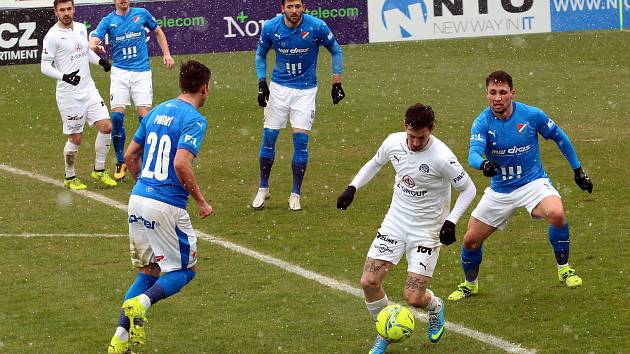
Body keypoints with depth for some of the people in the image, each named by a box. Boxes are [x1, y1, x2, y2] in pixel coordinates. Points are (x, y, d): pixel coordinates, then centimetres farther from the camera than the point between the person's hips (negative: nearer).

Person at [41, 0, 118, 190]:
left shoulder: (81, 28, 9)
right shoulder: (52, 36, -12)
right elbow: (45, 66, -13)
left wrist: (100, 60, 7)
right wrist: (64, 77, -28)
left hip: (89, 89, 6)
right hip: (69, 94, -6)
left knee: (106, 126, -1)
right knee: (75, 138, -1)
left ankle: (99, 171, 15)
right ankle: (70, 178, 18)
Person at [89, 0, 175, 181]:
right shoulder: (108, 21, 1)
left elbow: (158, 32, 20)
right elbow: (93, 42, -12)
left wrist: (166, 54, 12)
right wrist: (95, 47, -36)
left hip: (142, 72, 0)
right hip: (119, 72, 0)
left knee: (144, 116, -7)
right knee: (117, 117, -8)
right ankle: (120, 163, 5)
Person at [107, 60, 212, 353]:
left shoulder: (156, 112, 13)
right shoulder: (194, 120, -10)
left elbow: (130, 156, 17)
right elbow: (181, 164, -21)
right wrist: (201, 201, -11)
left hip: (138, 199, 7)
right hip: (167, 207, -7)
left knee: (148, 270, 18)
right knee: (186, 270, 10)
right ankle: (141, 302, -16)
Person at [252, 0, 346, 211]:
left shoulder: (317, 27, -16)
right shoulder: (270, 28, -11)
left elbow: (336, 51, 1)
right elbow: (261, 54, 8)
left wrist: (337, 83, -2)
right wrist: (262, 84, -1)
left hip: (305, 89, -1)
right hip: (279, 87, 2)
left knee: (300, 139, -7)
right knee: (269, 136, -1)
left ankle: (295, 194, 4)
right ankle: (263, 189, 15)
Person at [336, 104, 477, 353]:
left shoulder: (441, 157, -24)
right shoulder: (394, 142, -8)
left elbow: (468, 189, -11)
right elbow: (375, 163, 15)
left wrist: (451, 222, -20)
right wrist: (352, 188, 3)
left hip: (427, 231, -5)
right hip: (395, 222, 5)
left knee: (413, 298, -9)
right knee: (369, 281, -7)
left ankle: (436, 308, 29)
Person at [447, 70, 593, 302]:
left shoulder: (532, 115, -14)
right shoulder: (482, 123, -14)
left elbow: (560, 138, 3)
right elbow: (473, 154, -31)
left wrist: (578, 170, 8)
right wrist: (483, 164, -55)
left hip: (533, 182, -2)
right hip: (500, 190, 2)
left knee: (557, 214, -33)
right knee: (470, 240, 3)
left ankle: (564, 268, -9)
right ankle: (470, 284, 34)